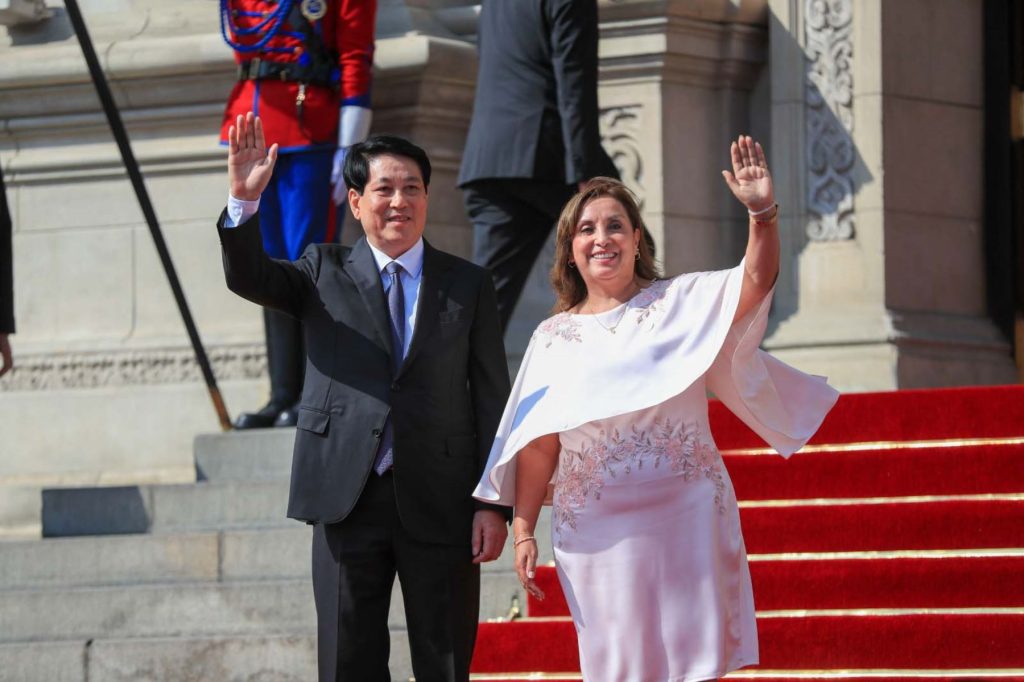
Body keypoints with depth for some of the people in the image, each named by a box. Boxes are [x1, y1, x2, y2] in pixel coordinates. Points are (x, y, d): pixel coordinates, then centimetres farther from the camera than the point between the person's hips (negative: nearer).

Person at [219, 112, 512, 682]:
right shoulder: (325, 273, 10)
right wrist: (245, 201, -26)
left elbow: (492, 399, 5)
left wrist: (494, 504, -3)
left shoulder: (468, 286, 8)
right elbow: (248, 277, -7)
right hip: (349, 500, 0)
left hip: (439, 504, 0)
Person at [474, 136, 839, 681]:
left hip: (685, 514, -2)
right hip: (595, 527, 2)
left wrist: (762, 212, -28)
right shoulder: (553, 338, 11)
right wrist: (523, 531, 3)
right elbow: (537, 443, 10)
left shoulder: (680, 303, 5)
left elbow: (757, 279, -11)